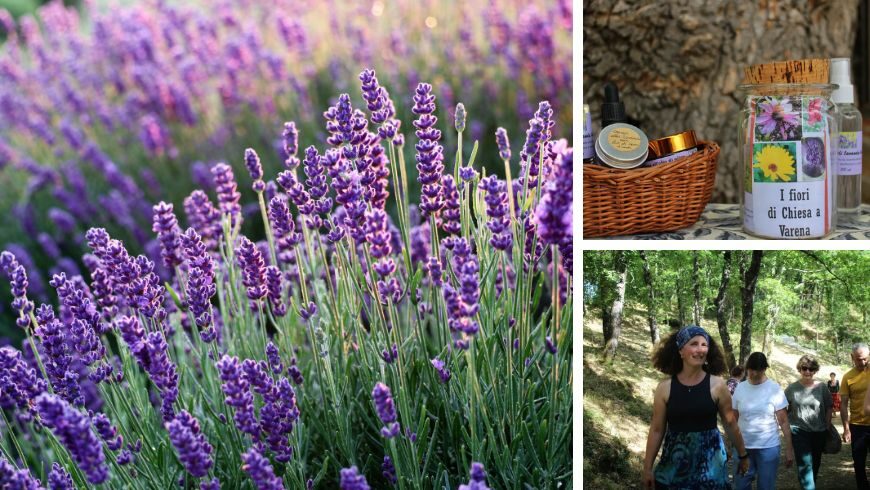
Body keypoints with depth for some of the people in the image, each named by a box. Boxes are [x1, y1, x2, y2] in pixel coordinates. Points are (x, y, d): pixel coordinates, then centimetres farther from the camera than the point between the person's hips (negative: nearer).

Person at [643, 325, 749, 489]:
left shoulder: (717, 385, -5)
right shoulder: (665, 388, -3)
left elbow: (730, 424, 7)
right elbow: (657, 430, 3)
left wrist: (743, 455, 15)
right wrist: (647, 468, 3)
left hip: (709, 461, -1)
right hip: (674, 464, 1)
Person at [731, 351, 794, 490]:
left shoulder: (774, 389, -5)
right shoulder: (740, 388, 2)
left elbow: (783, 421, -4)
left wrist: (789, 449, -7)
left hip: (768, 447, -2)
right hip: (742, 447, 2)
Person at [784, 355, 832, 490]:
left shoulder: (821, 387, -1)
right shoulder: (792, 388, -4)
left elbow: (829, 408, 7)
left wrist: (827, 426, 4)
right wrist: (788, 425, 0)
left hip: (819, 432, 3)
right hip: (799, 431, -3)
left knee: (815, 463, 16)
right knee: (805, 463, -12)